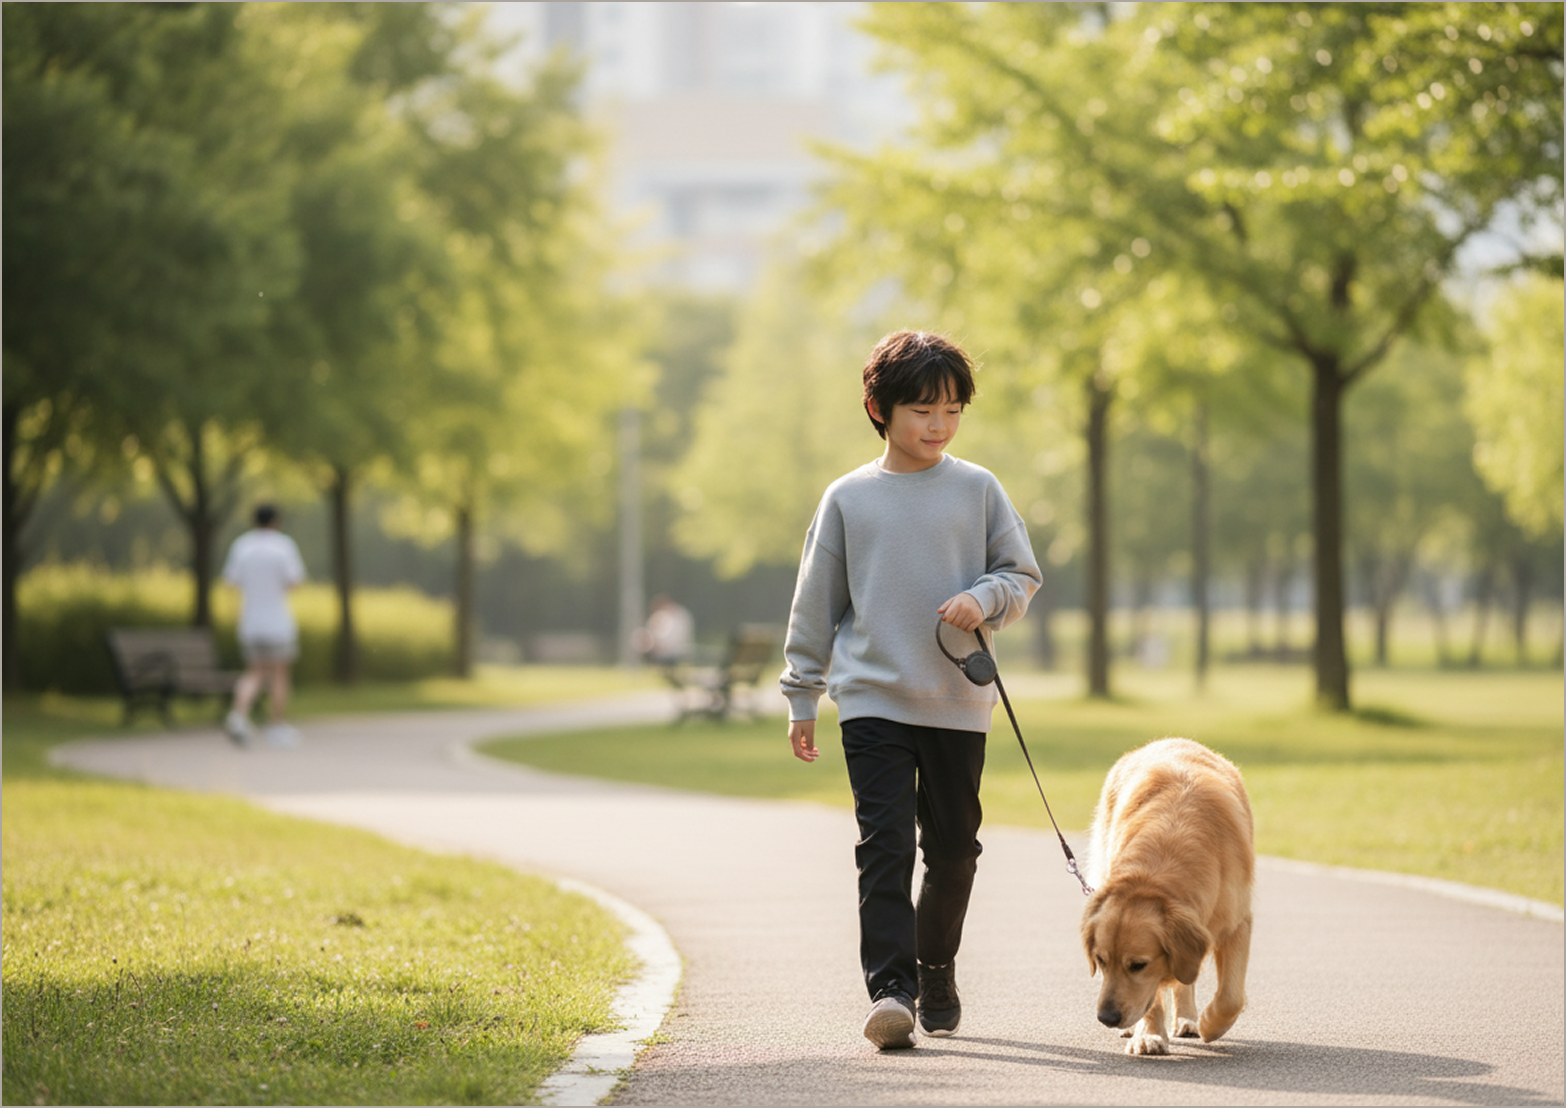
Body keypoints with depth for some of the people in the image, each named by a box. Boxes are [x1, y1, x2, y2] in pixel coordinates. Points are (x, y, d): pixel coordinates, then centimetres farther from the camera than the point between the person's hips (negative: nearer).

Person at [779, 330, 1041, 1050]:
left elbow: (1022, 575, 8)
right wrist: (802, 698, 10)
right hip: (872, 700, -1)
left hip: (958, 702, 1)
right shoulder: (848, 498, 4)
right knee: (885, 843, -12)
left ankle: (936, 969, 28)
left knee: (953, 844, 9)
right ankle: (890, 987, -17)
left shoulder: (977, 489, 4)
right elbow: (815, 604, 10)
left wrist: (984, 600, -14)